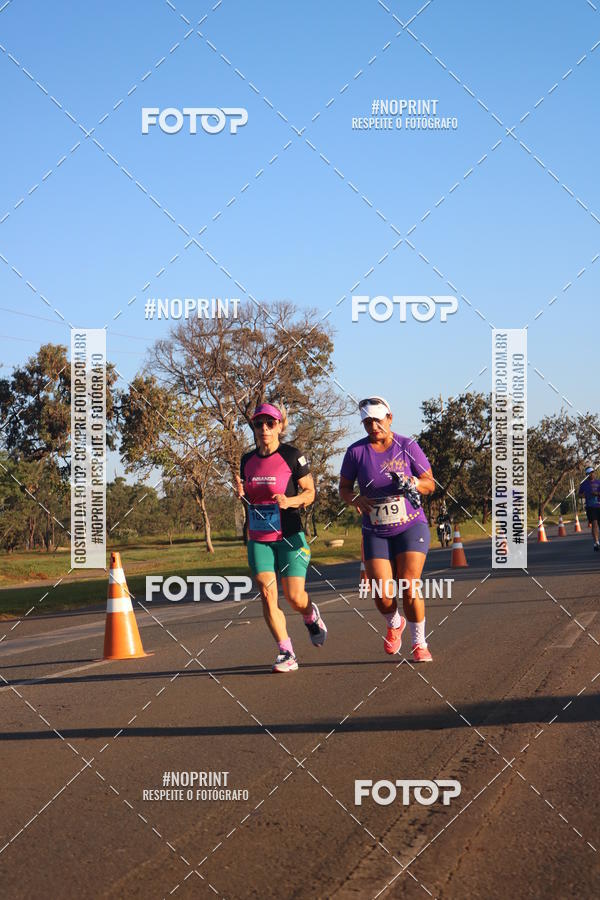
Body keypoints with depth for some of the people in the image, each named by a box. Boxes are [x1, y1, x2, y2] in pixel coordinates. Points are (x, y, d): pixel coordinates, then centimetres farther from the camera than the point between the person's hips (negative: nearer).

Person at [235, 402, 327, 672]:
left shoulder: (292, 456, -6)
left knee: (294, 598, -5)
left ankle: (311, 615, 32)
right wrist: (242, 494, -3)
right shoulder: (247, 460, 8)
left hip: (289, 537, -4)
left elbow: (310, 492, -1)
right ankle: (286, 652, -3)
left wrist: (289, 501, -20)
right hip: (259, 539, 4)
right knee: (267, 594, -11)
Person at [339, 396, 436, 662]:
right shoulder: (356, 451, -2)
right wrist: (356, 499, -17)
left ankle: (420, 644, 3)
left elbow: (430, 484, 1)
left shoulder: (407, 447, -4)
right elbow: (344, 489, 6)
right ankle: (394, 624, 25)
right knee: (383, 594, -9)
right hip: (375, 532, 1)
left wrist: (411, 483, -20)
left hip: (411, 527, -1)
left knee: (409, 587, -13)